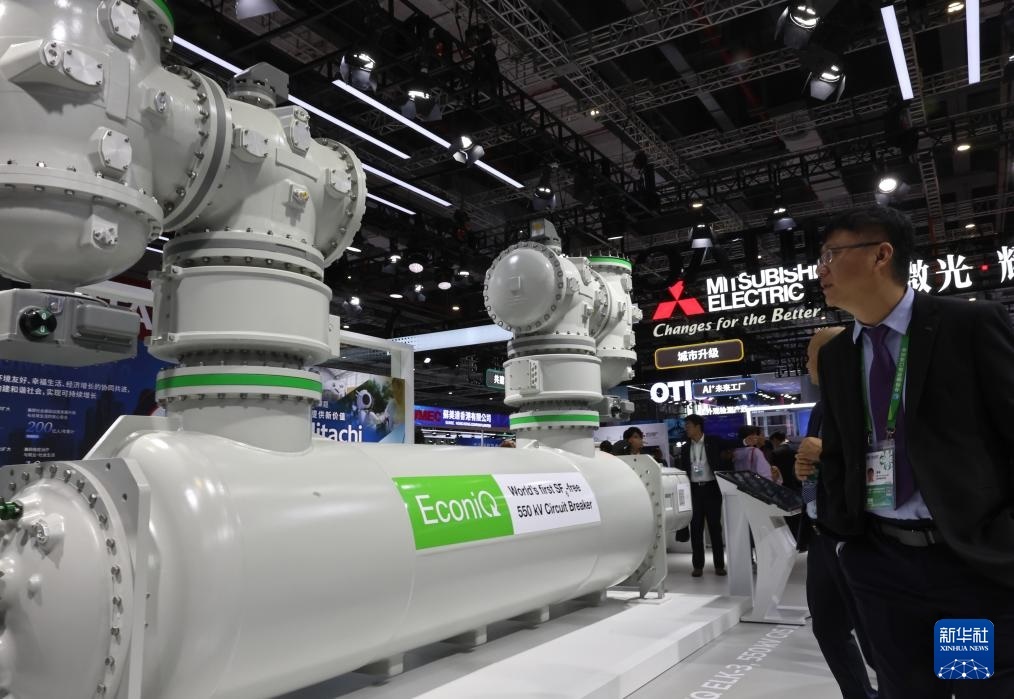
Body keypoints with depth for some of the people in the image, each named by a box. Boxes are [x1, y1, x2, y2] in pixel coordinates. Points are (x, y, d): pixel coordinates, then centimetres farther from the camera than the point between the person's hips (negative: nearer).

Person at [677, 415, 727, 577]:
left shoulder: (714, 442, -1)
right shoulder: (686, 447, 9)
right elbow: (682, 470, 9)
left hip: (711, 488, -3)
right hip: (693, 490, 3)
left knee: (715, 526, 3)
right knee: (696, 527, 3)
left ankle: (719, 564, 11)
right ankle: (698, 565, 9)